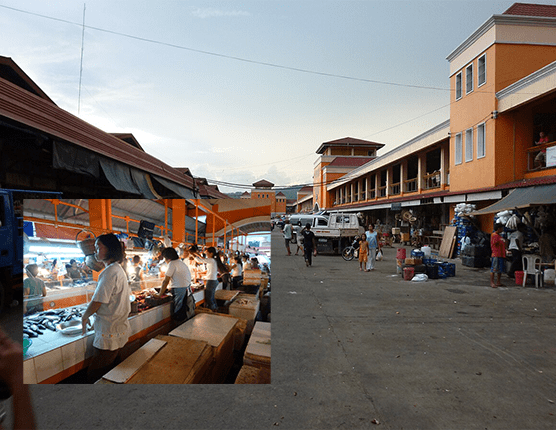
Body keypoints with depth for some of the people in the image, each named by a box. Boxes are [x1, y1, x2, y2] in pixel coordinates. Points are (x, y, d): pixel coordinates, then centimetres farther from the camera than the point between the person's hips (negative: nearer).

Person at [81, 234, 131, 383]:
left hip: (109, 333, -10)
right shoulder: (119, 270, 12)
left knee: (95, 375, 0)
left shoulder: (110, 272, -20)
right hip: (120, 330, 10)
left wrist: (84, 317, 0)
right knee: (113, 370, 19)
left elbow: (97, 302, -18)